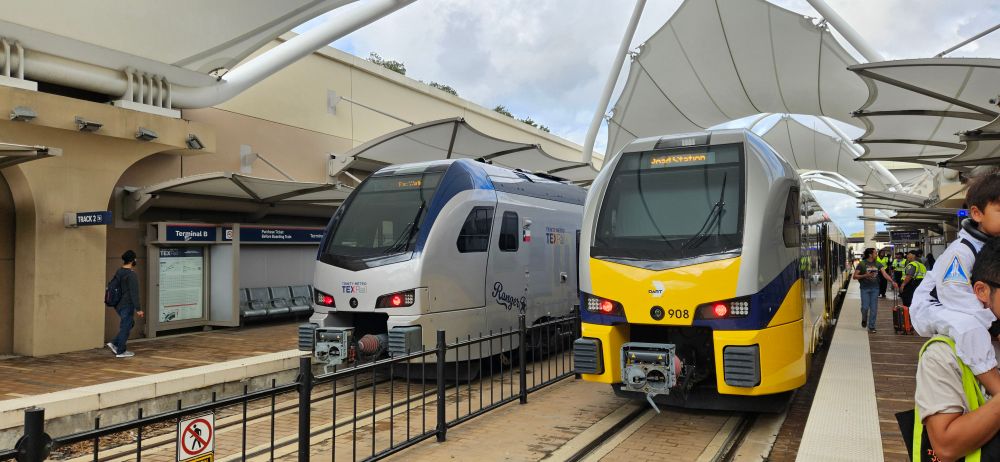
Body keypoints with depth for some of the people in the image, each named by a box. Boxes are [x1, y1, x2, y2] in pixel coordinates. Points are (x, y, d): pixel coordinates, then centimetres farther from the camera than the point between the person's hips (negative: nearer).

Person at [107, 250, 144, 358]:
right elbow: (134, 293, -21)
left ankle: (115, 343, 13)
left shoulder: (118, 273, 9)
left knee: (130, 323, 20)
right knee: (126, 327, 1)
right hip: (127, 305, -9)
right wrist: (138, 309, -19)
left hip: (118, 304, 9)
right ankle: (121, 351, 9)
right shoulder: (132, 275, -18)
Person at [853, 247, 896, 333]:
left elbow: (884, 274, -5)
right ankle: (864, 319, 27)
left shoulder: (878, 264, 4)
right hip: (865, 288, -3)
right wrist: (865, 275, -19)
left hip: (875, 288, 3)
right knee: (865, 307, -5)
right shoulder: (862, 264, -6)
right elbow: (854, 276, -6)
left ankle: (871, 327, 11)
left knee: (874, 309, 3)